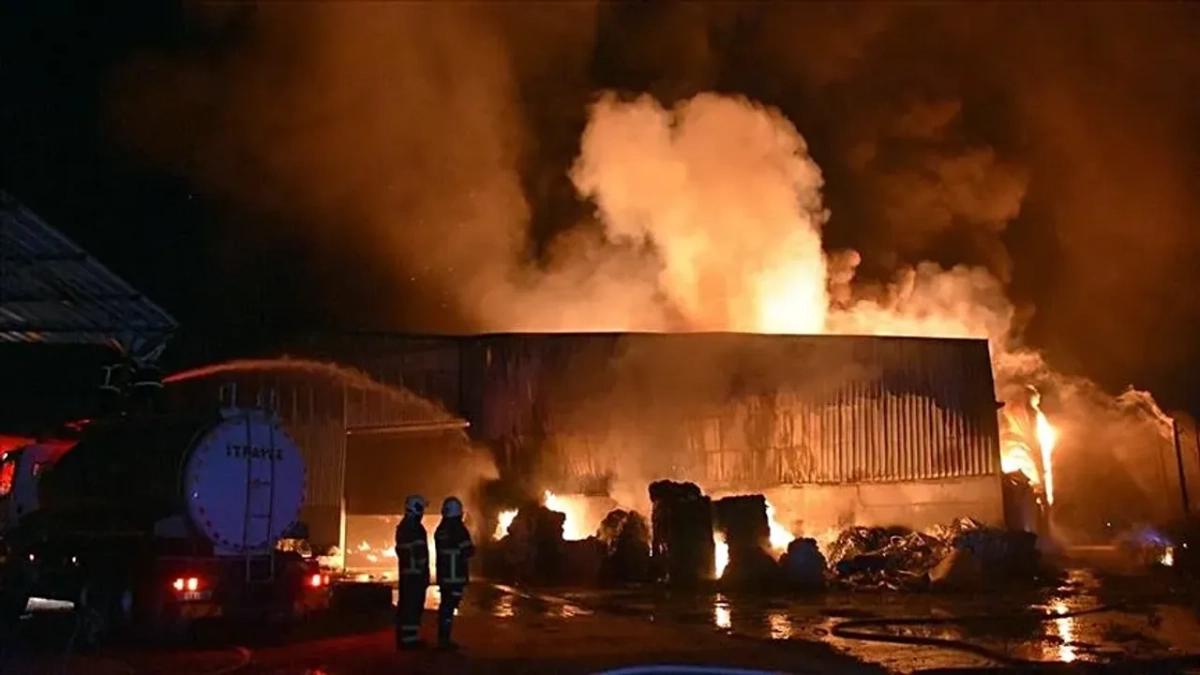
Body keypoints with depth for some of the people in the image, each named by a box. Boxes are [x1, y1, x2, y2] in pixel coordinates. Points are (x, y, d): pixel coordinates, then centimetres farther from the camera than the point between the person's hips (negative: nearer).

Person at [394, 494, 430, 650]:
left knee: (406, 605, 13)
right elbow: (419, 553, -20)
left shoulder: (403, 526, 16)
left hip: (406, 571, 10)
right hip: (415, 572, -10)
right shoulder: (414, 528, -17)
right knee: (413, 605, -8)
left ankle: (404, 637, 19)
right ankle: (409, 639, -7)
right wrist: (425, 573, -18)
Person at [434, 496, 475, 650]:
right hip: (456, 575, -8)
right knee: (450, 606, -6)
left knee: (445, 605, 14)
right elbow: (468, 552, -12)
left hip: (443, 574, 8)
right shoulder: (458, 529, -15)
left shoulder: (439, 530, 8)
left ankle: (442, 638, 19)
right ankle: (445, 640, -7)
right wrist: (472, 549, 9)